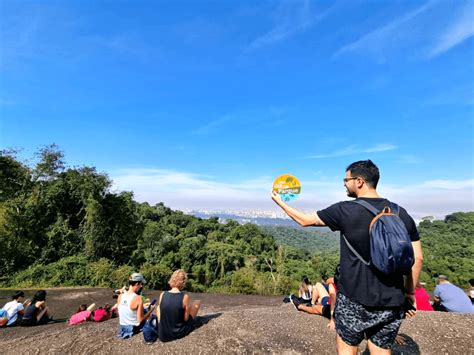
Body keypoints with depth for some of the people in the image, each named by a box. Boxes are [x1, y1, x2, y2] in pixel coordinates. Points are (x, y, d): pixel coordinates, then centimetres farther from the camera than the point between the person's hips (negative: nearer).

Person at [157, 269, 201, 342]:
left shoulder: (162, 295, -11)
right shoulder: (185, 296, -20)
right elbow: (186, 319, -12)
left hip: (162, 335, 3)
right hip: (179, 333, -3)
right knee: (197, 302, 12)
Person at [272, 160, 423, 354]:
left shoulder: (345, 210, -14)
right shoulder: (401, 214, -1)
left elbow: (305, 220, -3)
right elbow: (417, 259, 2)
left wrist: (279, 201, 10)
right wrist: (409, 292, 15)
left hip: (353, 299, -4)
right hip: (390, 303, 4)